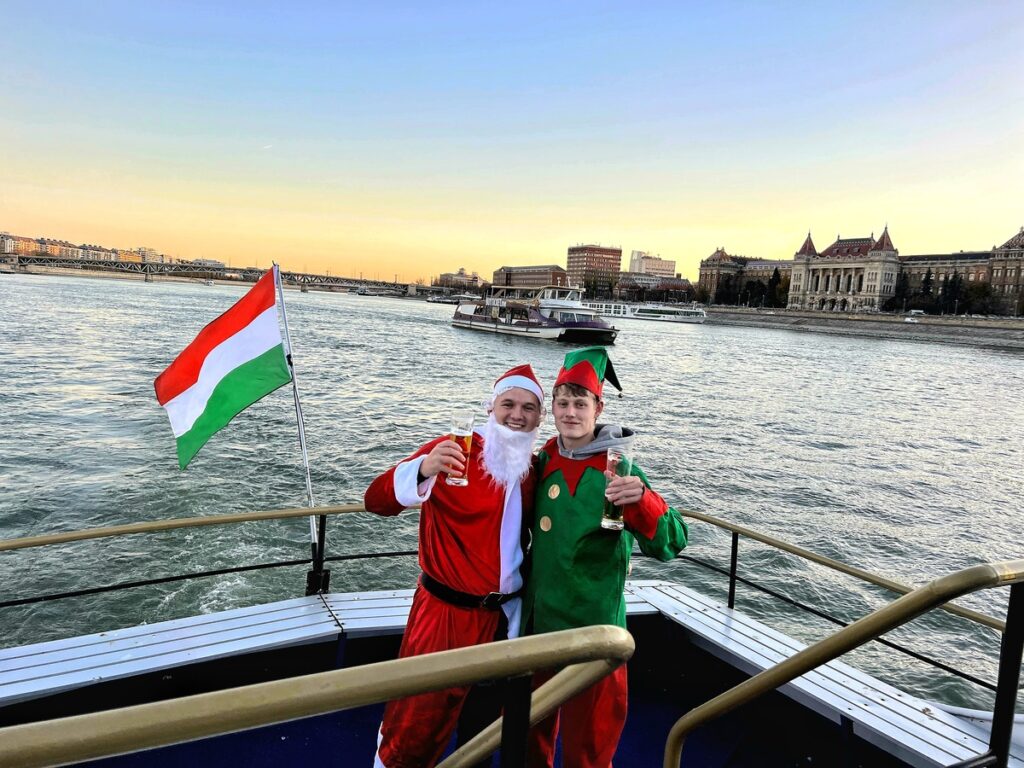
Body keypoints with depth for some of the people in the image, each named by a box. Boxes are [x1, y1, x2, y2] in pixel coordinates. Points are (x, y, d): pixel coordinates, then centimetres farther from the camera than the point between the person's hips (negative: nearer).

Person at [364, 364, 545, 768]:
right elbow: (376, 501, -24)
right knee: (415, 724, 7)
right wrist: (423, 470, -42)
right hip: (446, 611, -5)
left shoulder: (534, 467, 3)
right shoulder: (454, 452, -15)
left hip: (506, 614, 5)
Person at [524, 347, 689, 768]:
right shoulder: (544, 462, -1)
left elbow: (667, 545, -23)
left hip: (591, 628, -5)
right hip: (537, 621, 5)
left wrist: (642, 500, -41)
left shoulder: (618, 470, -15)